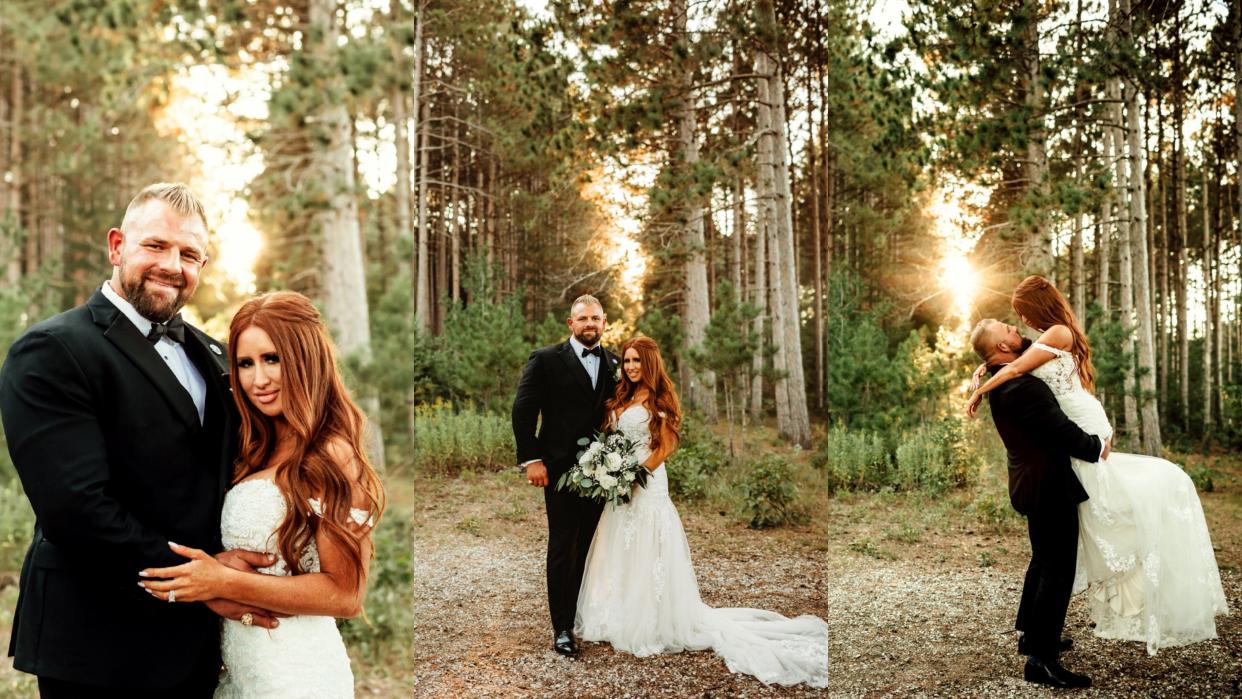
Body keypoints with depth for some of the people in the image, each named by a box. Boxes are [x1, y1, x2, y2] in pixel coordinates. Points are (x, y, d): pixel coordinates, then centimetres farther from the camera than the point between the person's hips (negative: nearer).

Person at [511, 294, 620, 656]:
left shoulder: (614, 363, 10)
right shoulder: (546, 359, -3)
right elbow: (523, 411, -6)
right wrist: (531, 459, -12)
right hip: (561, 470, -4)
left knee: (591, 547, 9)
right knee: (562, 548, 1)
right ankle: (562, 627, 9)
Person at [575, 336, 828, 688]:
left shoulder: (658, 399, -7)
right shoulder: (622, 398, 13)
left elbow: (666, 445, -12)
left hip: (646, 481, -7)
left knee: (645, 555, -3)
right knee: (620, 552, 14)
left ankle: (649, 624, 8)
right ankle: (622, 616, 27)